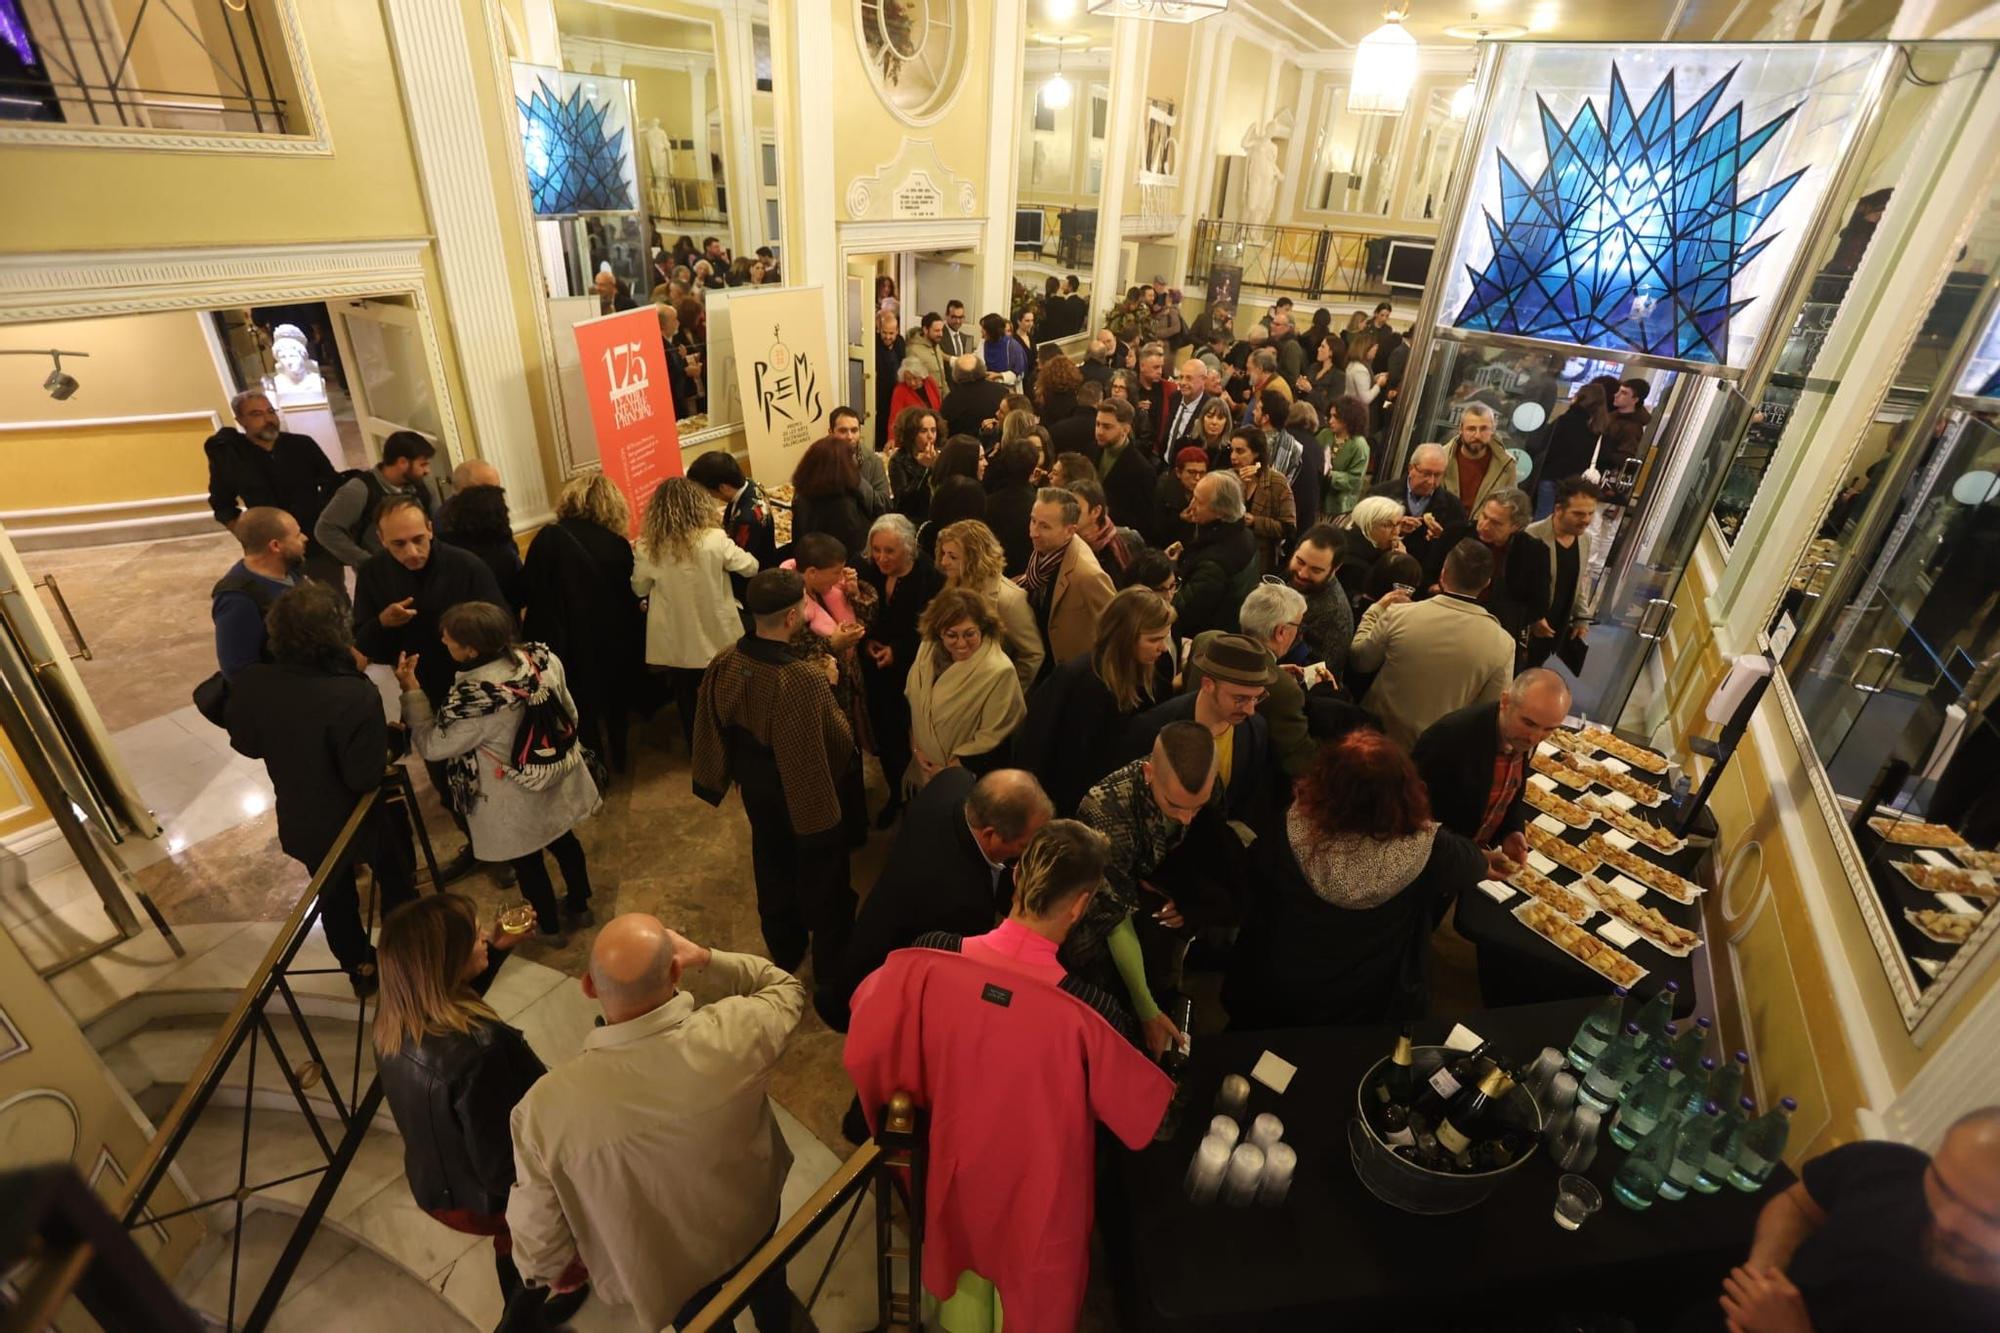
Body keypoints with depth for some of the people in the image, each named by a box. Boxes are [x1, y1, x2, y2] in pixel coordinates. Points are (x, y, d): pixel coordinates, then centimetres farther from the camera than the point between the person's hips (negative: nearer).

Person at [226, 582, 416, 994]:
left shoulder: (249, 683, -18)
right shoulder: (355, 694, -37)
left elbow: (245, 744, 0)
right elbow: (366, 776, -31)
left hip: (301, 821, 4)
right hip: (361, 819, -4)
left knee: (334, 896, 27)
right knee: (396, 887, 24)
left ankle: (360, 970, 45)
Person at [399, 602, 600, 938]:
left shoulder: (472, 697, -33)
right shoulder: (541, 658, -16)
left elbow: (432, 747, -16)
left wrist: (411, 691, -11)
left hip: (517, 803, -6)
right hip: (559, 777, 6)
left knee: (526, 862, 20)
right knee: (563, 841, 27)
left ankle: (549, 928, 41)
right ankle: (578, 908, 48)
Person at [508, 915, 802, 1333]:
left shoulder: (547, 1105, -37)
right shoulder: (736, 1033, -37)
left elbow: (537, 1227, -19)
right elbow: (786, 989, -13)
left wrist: (553, 1269, 2)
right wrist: (706, 959, -21)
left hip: (662, 1274, 0)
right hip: (751, 1222, 1)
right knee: (767, 1292, 37)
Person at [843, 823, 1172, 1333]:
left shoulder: (928, 960, -29)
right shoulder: (1087, 1009, -36)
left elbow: (865, 1051, -11)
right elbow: (1147, 1115, -18)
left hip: (957, 1174, 3)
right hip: (1039, 1200, -2)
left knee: (966, 1282, 34)